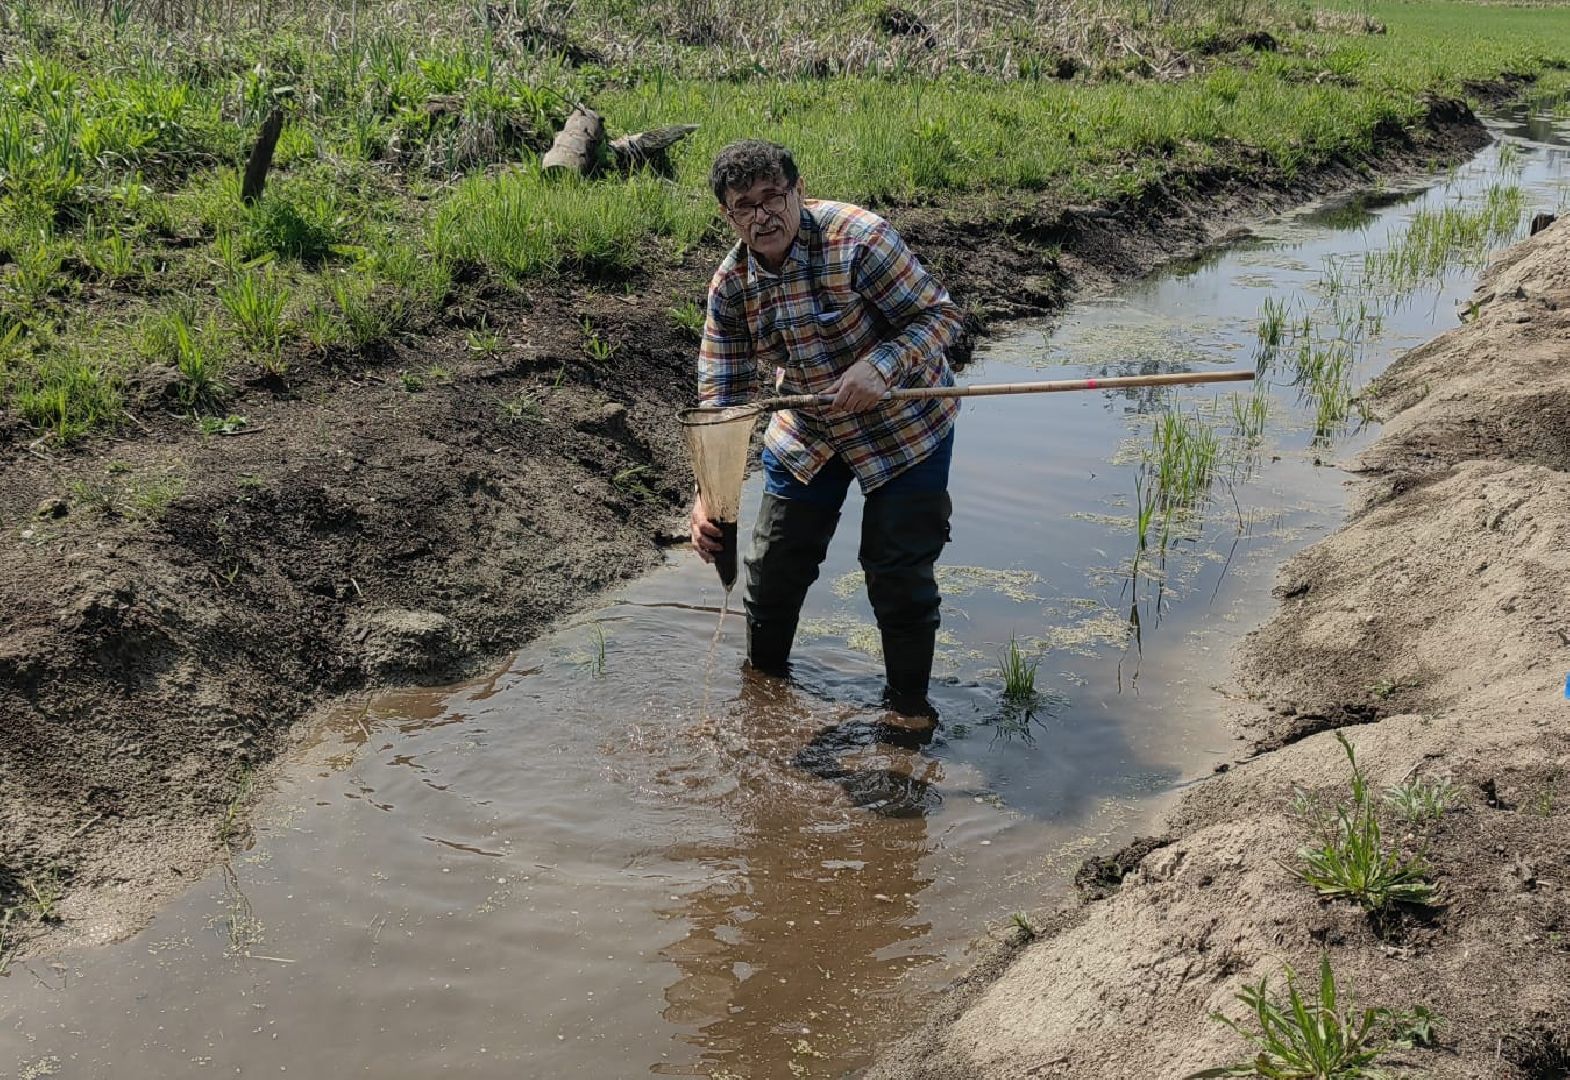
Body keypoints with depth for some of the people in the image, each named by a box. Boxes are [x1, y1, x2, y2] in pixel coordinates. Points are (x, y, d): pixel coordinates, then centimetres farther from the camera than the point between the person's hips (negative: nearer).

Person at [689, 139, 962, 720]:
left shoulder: (857, 237, -27)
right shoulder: (730, 285, -11)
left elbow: (939, 314, -22)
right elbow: (722, 395, -10)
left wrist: (880, 366, -40)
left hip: (904, 427, -5)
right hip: (806, 433, 5)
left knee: (899, 574, -2)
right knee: (774, 564, 12)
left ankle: (908, 705, 20)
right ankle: (762, 682, 38)